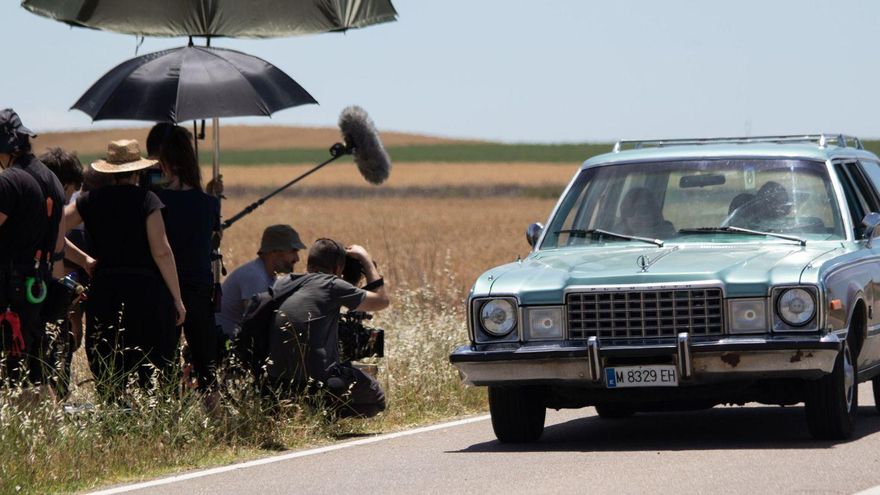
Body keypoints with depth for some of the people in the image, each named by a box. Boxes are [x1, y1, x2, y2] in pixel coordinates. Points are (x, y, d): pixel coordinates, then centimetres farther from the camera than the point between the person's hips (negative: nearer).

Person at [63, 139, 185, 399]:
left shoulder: (91, 201, 7)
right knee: (150, 369, -1)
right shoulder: (146, 200, -5)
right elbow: (161, 251, -9)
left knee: (109, 371, 7)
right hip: (146, 289, -4)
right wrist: (177, 299, -4)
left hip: (104, 292, 4)